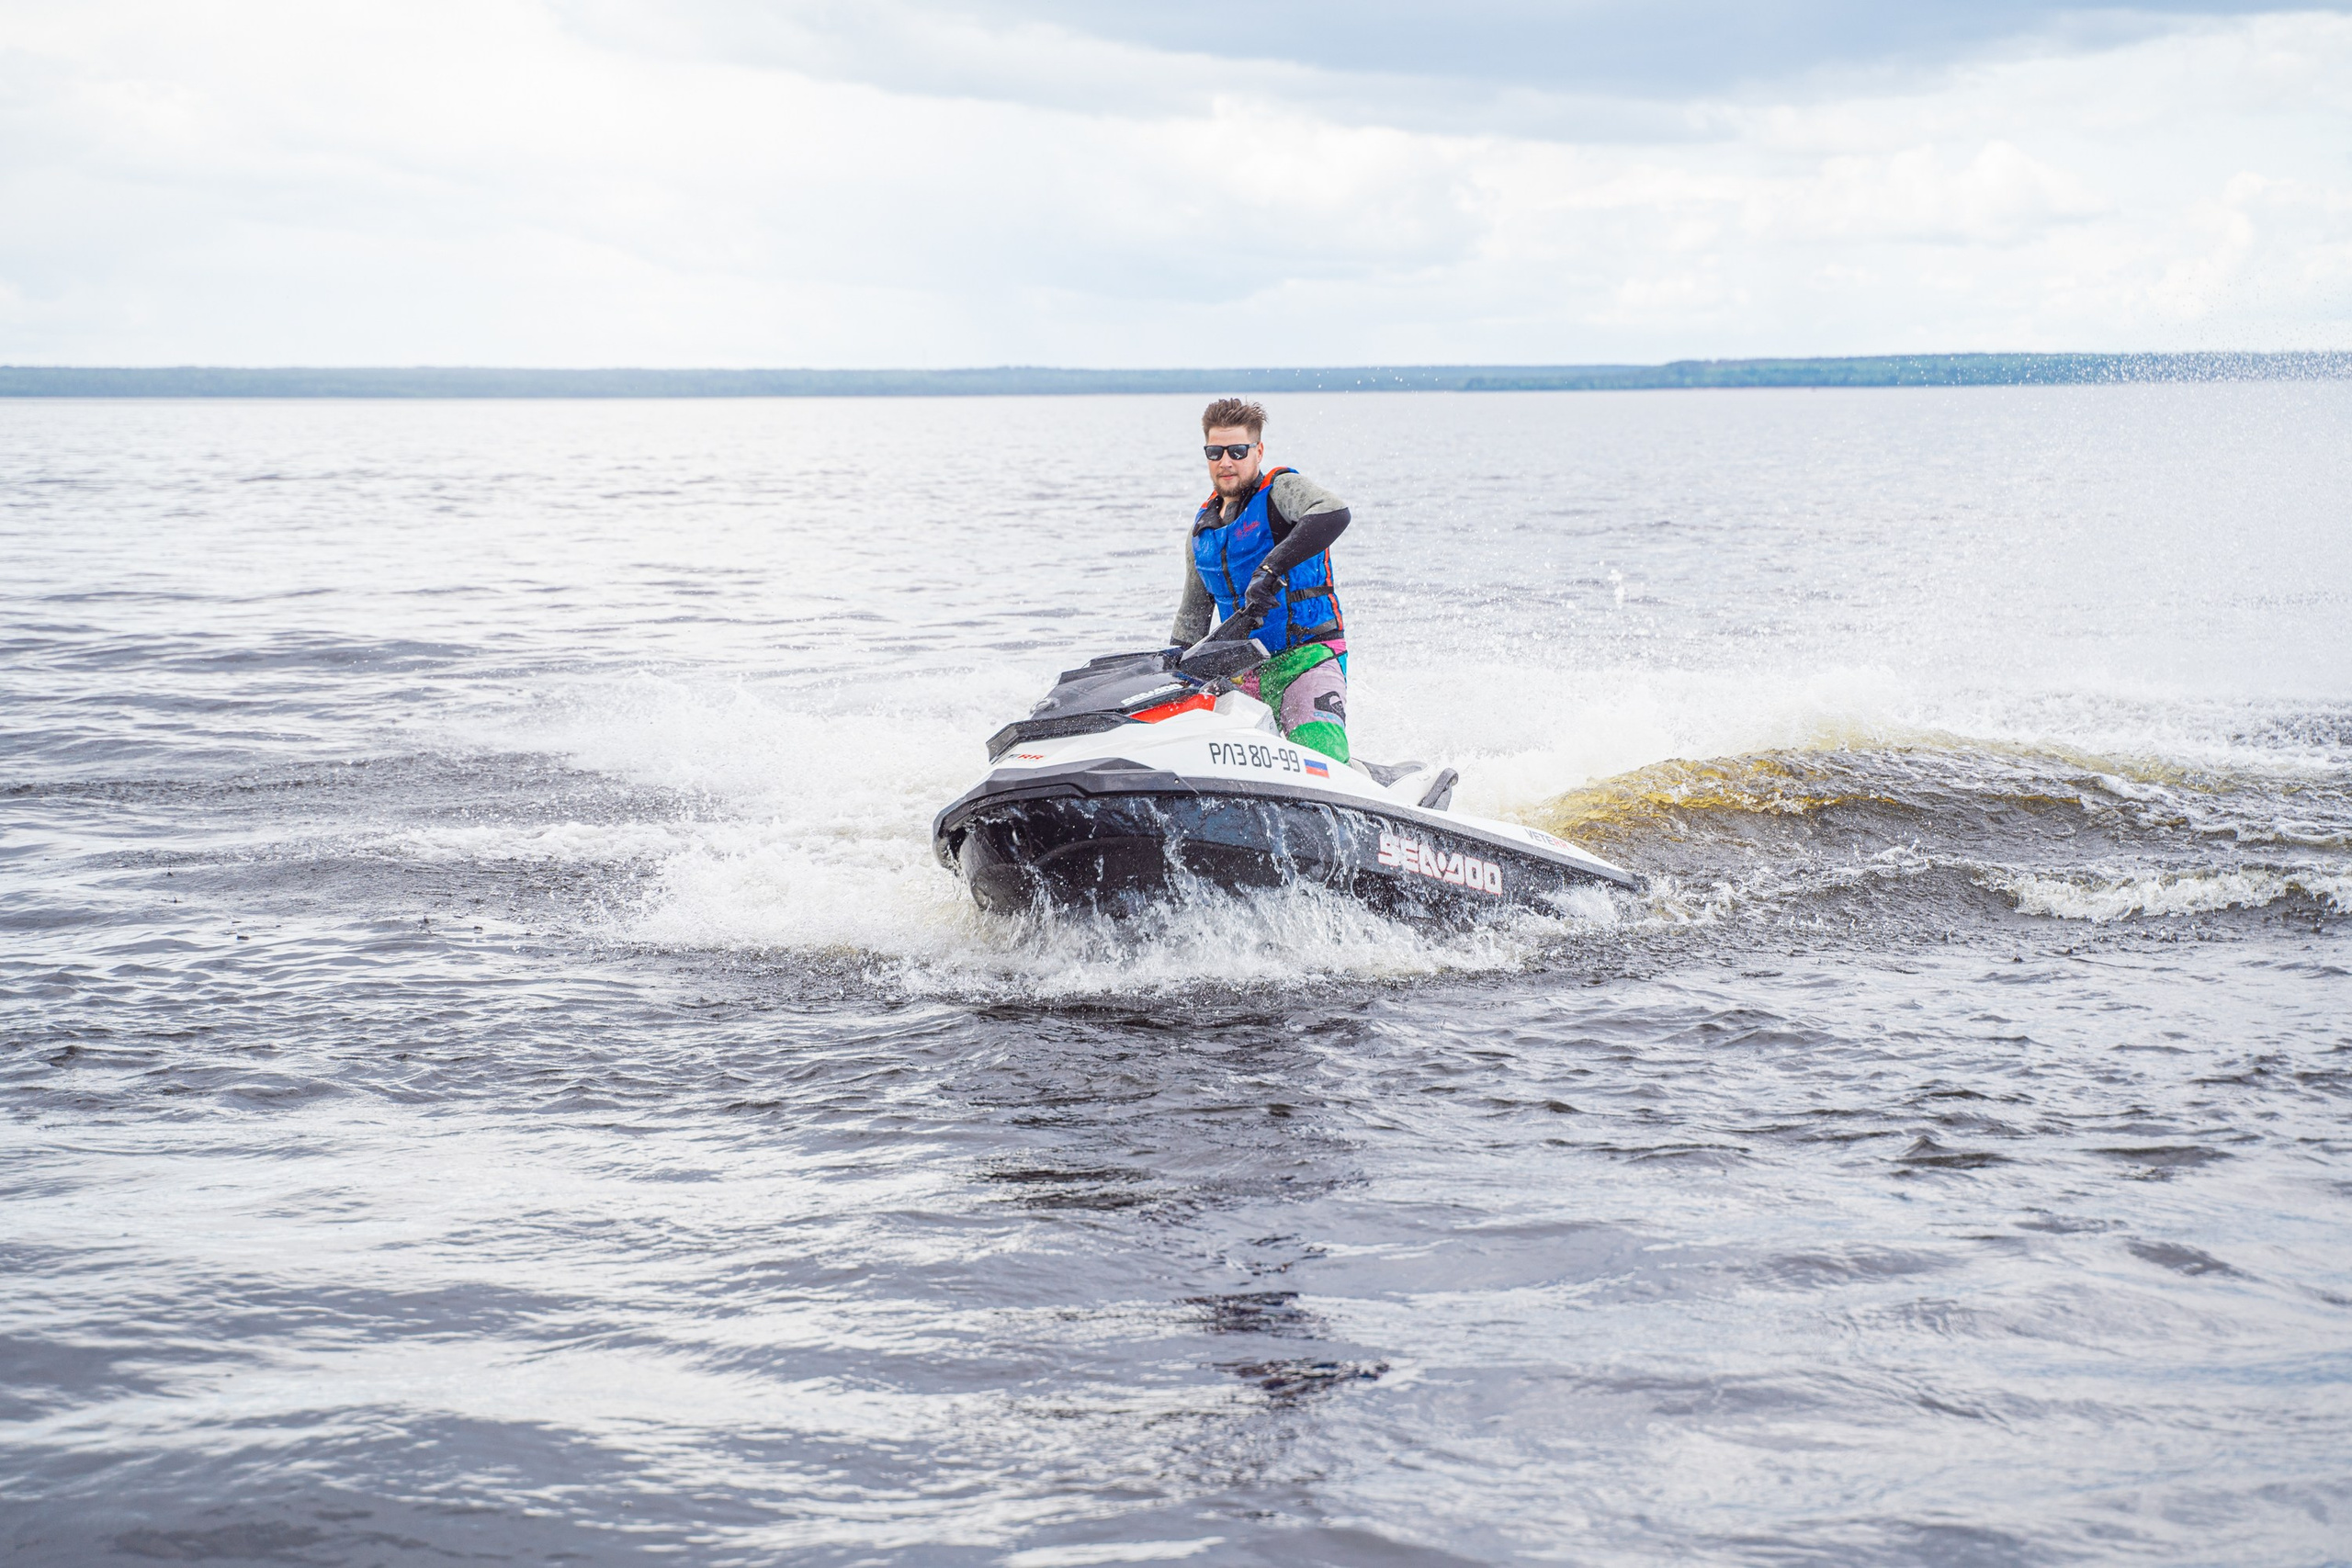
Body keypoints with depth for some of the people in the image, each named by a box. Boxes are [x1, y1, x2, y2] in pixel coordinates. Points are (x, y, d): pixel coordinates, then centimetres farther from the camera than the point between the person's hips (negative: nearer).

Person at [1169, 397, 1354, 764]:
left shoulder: (1282, 489, -4)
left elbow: (1333, 513, -28)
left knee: (1319, 758, -29)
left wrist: (1271, 569, -36)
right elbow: (1193, 613, 27)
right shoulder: (1203, 528, 17)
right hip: (1240, 673, 7)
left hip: (1306, 658, -7)